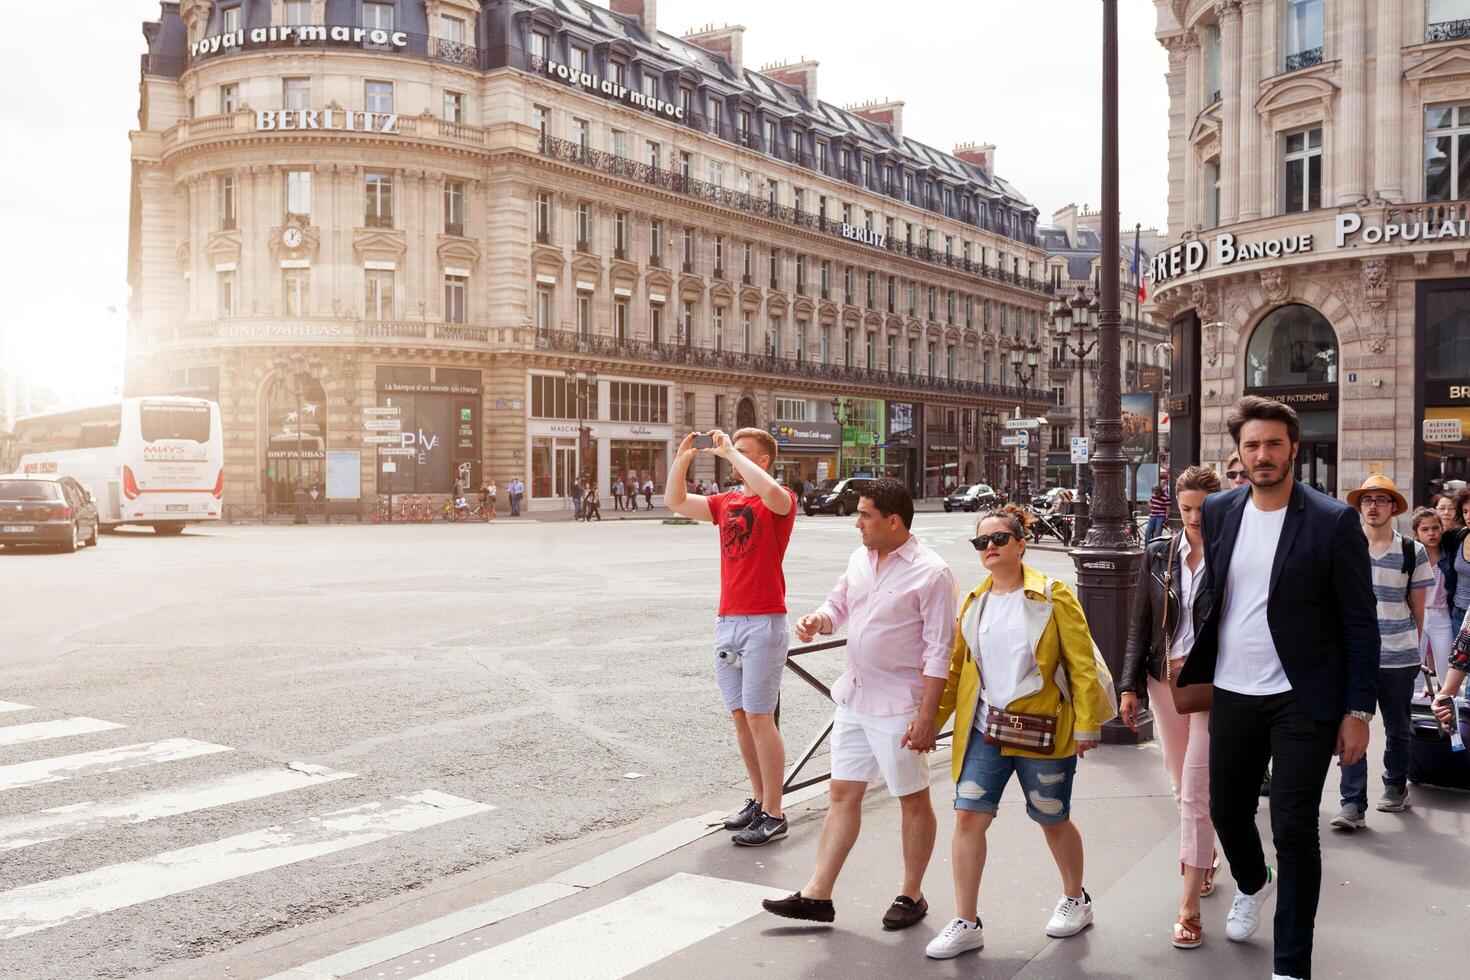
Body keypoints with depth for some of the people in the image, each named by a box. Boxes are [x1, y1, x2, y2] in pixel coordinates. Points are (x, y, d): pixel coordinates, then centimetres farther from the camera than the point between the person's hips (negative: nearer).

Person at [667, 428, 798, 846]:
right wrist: (682, 459, -1)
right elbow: (676, 502, 13)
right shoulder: (726, 502, 14)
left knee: (759, 716, -7)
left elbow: (770, 491, -29)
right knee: (740, 716, 10)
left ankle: (773, 815, 0)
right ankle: (758, 800, 22)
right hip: (727, 621, 7)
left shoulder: (780, 501, -5)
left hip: (764, 623, -7)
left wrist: (730, 451, -19)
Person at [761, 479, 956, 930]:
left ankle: (912, 894, 24)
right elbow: (839, 604, 21)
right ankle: (818, 894, 16)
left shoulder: (931, 573, -16)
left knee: (913, 799, 9)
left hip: (897, 706, -7)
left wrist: (926, 717, -19)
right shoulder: (860, 559, 6)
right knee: (843, 794, 10)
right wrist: (817, 619, -4)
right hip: (853, 697, 7)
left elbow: (939, 651, -16)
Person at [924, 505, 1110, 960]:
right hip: (984, 730, 4)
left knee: (1053, 820, 14)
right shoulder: (974, 601, 6)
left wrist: (1086, 725, -12)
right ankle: (965, 923, 7)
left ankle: (1076, 900, 39)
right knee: (968, 817, -4)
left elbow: (1082, 665, -9)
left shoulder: (1052, 597, -8)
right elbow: (956, 667, 11)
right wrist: (932, 721, 7)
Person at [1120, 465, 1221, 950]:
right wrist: (1129, 686, 4)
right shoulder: (1158, 553, 3)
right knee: (1182, 785, 18)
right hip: (1166, 680, 5)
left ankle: (1189, 907, 0)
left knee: (1195, 792, -7)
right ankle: (1206, 854, 44)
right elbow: (1141, 624, 7)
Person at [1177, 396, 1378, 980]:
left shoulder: (1333, 521, -10)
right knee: (1226, 811, 18)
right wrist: (1192, 670, 7)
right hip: (1232, 696, 5)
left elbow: (1360, 623, -7)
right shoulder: (1218, 512, 3)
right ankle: (1252, 884, 50)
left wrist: (1358, 711, -10)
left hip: (1302, 702, -4)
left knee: (1294, 832, -2)